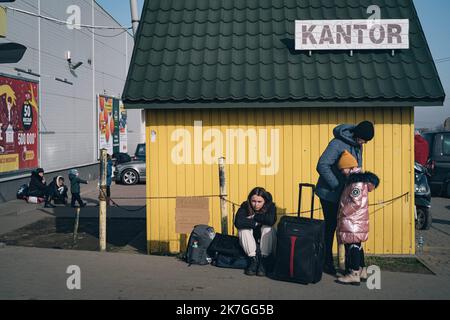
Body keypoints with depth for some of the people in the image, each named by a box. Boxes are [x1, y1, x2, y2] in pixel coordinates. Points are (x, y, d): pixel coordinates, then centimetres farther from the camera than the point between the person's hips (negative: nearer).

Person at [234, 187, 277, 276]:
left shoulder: (270, 206, -15)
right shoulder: (245, 206, -15)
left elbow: (271, 221, -37)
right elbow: (238, 223, -33)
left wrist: (253, 217, -26)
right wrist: (256, 223, -30)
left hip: (266, 242, -1)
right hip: (249, 243, 1)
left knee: (267, 228, -29)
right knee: (243, 228, -26)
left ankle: (263, 261, -26)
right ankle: (253, 260, -24)